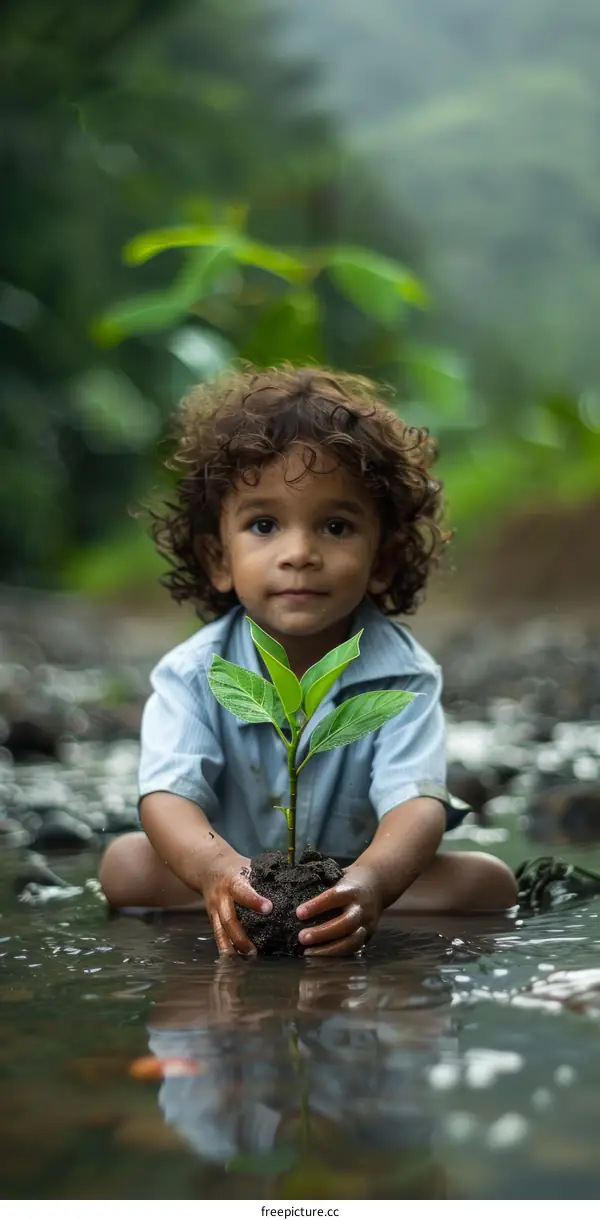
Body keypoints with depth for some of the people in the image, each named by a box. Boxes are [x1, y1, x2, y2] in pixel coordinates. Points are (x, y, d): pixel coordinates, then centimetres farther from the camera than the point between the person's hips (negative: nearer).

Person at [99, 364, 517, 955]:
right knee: (124, 862, -24)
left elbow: (417, 803, -31)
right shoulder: (193, 675, -15)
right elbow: (166, 797, -28)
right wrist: (216, 868, -53)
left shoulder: (403, 676, -17)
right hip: (237, 871, 0)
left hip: (352, 876, 0)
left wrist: (372, 881, -56)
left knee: (489, 880, -22)